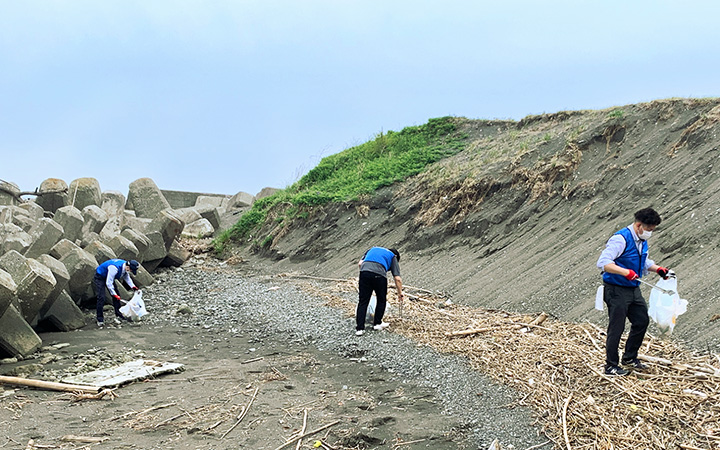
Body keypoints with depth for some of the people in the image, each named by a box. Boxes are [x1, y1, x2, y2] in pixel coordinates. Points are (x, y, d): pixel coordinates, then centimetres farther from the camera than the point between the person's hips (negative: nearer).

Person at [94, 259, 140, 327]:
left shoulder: (125, 267, -13)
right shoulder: (114, 268, -39)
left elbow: (126, 277, 7)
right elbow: (108, 283, -33)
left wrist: (133, 286, -6)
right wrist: (114, 294, -28)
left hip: (109, 277, 9)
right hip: (99, 277, -9)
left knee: (116, 296, 6)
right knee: (101, 298, -15)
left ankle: (118, 315, 17)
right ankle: (100, 320, -9)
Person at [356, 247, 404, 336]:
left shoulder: (373, 249, 36)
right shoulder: (393, 257, 26)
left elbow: (360, 263, 20)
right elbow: (397, 278, 17)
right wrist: (400, 294, 26)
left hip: (364, 270, 3)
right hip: (379, 274, -3)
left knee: (363, 302, 9)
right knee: (381, 300, 21)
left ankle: (359, 328, 5)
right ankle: (377, 324, 29)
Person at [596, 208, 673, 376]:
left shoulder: (642, 240, 7)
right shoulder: (620, 239, -22)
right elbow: (603, 263, -31)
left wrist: (659, 269, 8)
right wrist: (626, 272, -40)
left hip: (634, 289, 9)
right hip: (616, 290, -9)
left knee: (642, 321, 15)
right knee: (616, 328, -2)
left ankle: (629, 358, 32)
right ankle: (611, 366, 10)